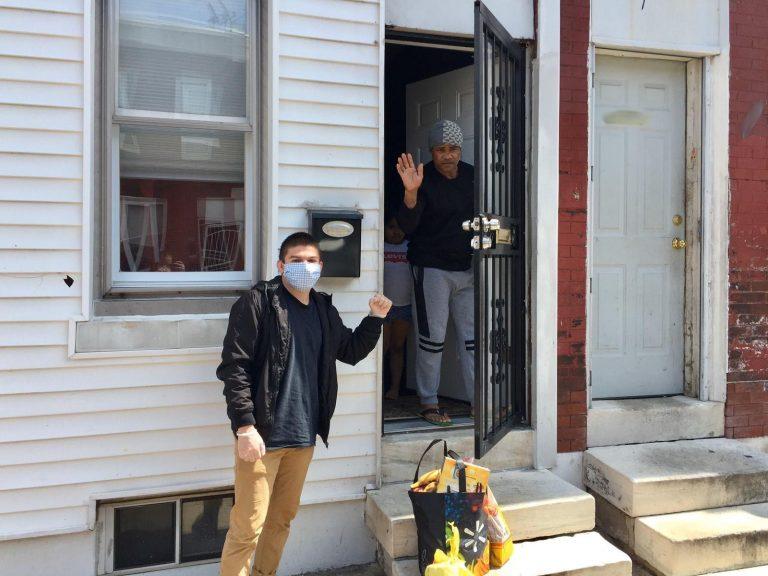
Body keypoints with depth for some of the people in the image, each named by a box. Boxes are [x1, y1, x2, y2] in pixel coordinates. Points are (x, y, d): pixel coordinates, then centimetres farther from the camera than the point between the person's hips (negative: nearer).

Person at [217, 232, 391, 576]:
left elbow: (352, 351, 24)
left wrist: (375, 318, 9)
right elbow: (234, 366, -13)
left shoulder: (324, 310, 12)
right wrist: (244, 427, -19)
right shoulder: (257, 302, -8)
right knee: (248, 527, -2)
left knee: (282, 519, 18)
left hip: (303, 435, 7)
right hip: (262, 433, -6)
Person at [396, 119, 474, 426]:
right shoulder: (424, 179, -9)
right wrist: (411, 192, -36)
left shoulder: (472, 176, 6)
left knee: (472, 336, 7)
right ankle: (428, 403, 11)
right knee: (433, 338, -2)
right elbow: (407, 226, -21)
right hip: (432, 267, -5)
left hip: (467, 268, 5)